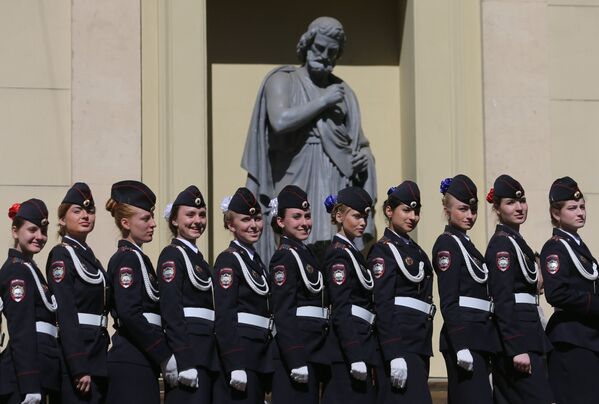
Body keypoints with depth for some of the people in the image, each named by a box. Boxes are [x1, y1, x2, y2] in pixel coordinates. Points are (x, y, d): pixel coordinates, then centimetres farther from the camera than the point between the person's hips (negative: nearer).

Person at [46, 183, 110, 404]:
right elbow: (65, 315, -15)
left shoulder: (89, 256, 18)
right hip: (76, 354, -8)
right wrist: (79, 368, -21)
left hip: (97, 357, 8)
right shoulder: (61, 255, -7)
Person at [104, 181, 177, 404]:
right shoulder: (126, 259, -9)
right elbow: (130, 314, -20)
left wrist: (161, 357, 15)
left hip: (141, 361, 10)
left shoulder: (138, 258, 19)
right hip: (132, 362, -10)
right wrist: (165, 356, -18)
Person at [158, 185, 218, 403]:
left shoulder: (198, 257, 20)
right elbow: (171, 311, -16)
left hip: (206, 356, 9)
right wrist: (185, 363, -22)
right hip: (187, 353, -9)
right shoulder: (172, 255, -6)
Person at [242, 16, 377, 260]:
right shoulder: (283, 81, 6)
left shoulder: (343, 91, 19)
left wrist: (364, 157, 0)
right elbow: (280, 121, -14)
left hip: (339, 185, 4)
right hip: (297, 182, -4)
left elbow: (361, 144, 23)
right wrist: (322, 101, -8)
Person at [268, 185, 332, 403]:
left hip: (314, 352, 9)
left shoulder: (306, 253, 17)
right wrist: (296, 361, -21)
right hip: (295, 353, -9)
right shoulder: (284, 257, -10)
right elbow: (283, 314, -16)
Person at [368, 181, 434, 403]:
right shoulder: (383, 250, -7)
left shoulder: (416, 250, 19)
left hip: (420, 344, 9)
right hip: (399, 343, -9)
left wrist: (425, 348, 18)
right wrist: (394, 356, -22)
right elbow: (382, 306, -15)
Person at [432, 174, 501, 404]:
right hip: (464, 340, -9)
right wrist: (461, 347, -22)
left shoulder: (466, 245, 19)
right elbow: (448, 303, -15)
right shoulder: (447, 244, -7)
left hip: (478, 339, 9)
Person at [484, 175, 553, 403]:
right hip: (518, 339, -10)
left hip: (526, 335, 10)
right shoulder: (502, 244, -11)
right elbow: (502, 301, -18)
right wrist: (517, 349, -24)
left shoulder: (515, 241, 18)